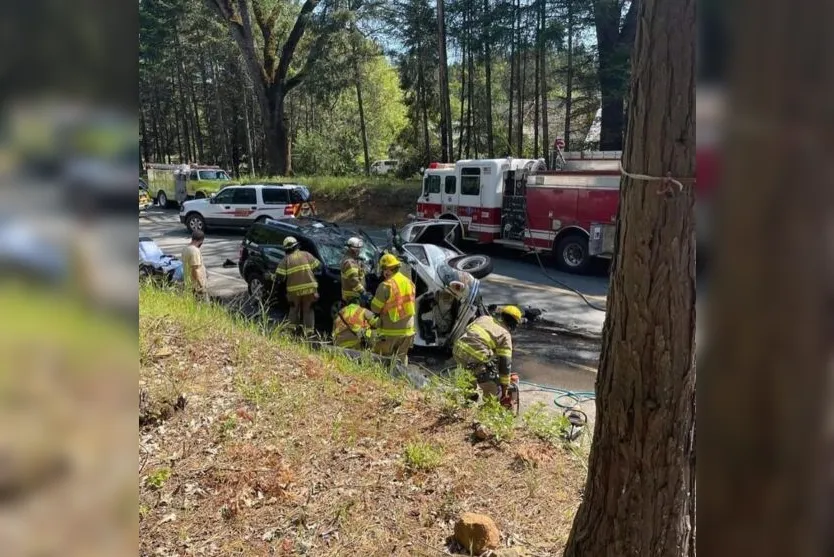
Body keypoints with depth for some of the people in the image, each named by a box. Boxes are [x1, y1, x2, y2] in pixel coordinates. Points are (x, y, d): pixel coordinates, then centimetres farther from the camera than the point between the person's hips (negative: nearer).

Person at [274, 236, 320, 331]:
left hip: (294, 290, 0)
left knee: (294, 309, 20)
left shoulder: (286, 259, 0)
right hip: (309, 288, 0)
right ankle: (309, 330, 12)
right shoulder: (306, 254, 2)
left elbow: (279, 277, -5)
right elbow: (317, 266, 3)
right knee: (308, 310, 12)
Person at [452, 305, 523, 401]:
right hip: (473, 357, -7)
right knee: (492, 391, 5)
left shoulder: (484, 318, 22)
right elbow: (505, 363, 6)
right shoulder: (505, 335, 7)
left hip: (458, 348, 7)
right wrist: (504, 386, 15)